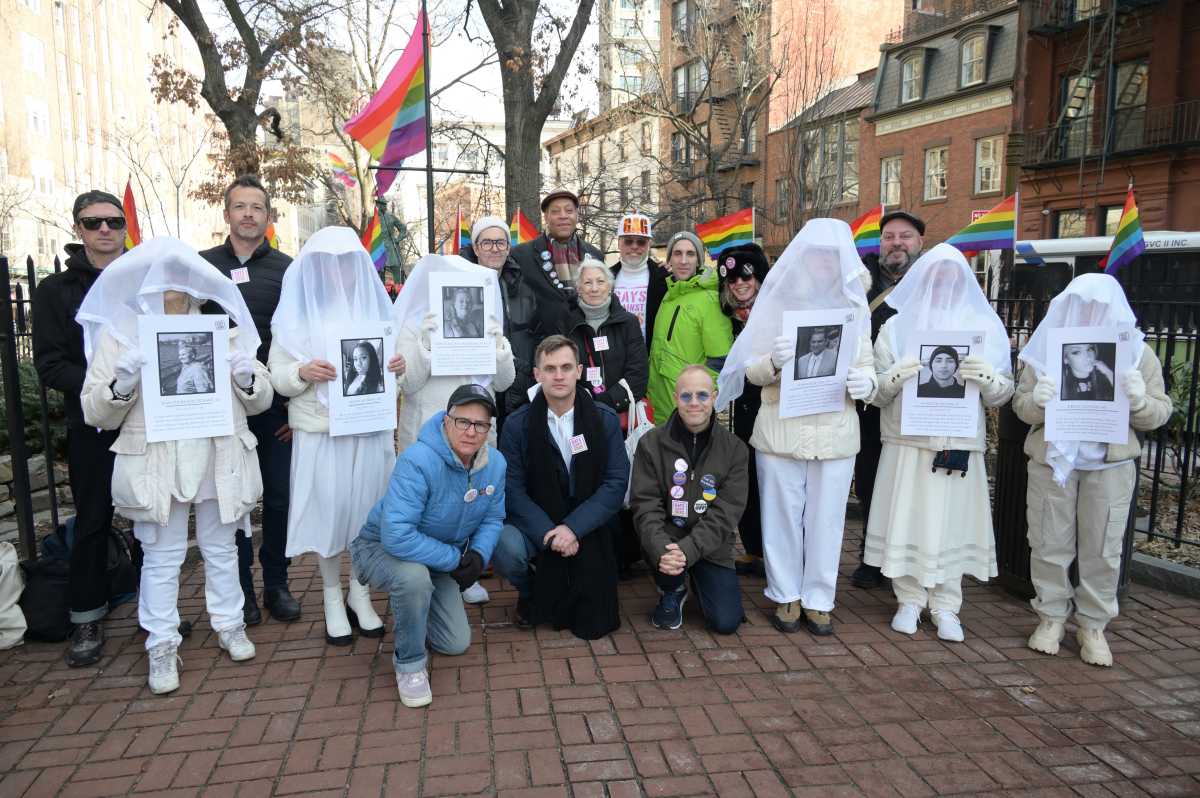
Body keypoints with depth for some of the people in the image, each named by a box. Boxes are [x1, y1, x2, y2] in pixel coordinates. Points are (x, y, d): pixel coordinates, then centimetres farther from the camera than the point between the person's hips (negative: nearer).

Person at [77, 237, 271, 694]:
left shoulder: (221, 331, 9)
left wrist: (247, 378, -13)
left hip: (219, 462, 2)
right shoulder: (118, 336, 4)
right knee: (161, 558, 6)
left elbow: (261, 401, 9)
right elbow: (96, 414, 0)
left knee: (221, 550, 14)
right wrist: (121, 385, -20)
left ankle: (229, 625, 29)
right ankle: (162, 646, 18)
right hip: (155, 466, -1)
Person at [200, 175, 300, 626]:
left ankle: (277, 584, 20)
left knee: (280, 495, 5)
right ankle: (241, 588, 19)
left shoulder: (287, 269, 4)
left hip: (275, 402, 0)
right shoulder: (201, 266, 7)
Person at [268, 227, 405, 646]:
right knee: (328, 511, 3)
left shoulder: (374, 306, 10)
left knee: (368, 509, 6)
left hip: (371, 429, 3)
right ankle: (332, 599, 20)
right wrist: (302, 372, -21)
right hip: (320, 432, -2)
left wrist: (397, 366, -8)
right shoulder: (296, 312, 1)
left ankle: (360, 595, 23)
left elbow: (390, 361, 15)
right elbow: (276, 375, 0)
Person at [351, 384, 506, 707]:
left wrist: (478, 554, -19)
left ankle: (408, 612, 39)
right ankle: (409, 663, -13)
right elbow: (396, 537, -41)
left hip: (438, 559, 6)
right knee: (415, 577, -41)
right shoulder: (418, 461, -35)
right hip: (381, 548, -6)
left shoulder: (496, 464, -13)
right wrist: (454, 559, -31)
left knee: (456, 644, 7)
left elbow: (493, 518, 1)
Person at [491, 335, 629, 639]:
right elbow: (512, 488, -8)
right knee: (504, 547, -30)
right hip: (535, 524, 1)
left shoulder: (605, 419, -2)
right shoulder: (517, 425, -3)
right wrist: (547, 532, -21)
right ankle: (530, 593, 5)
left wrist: (572, 528, -19)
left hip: (587, 526, -1)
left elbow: (616, 482, -7)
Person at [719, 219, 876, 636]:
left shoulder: (853, 309, 10)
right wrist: (773, 363, -21)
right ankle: (786, 596, 21)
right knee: (782, 516, 5)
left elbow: (867, 364, 12)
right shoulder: (777, 302, 2)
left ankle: (818, 599, 20)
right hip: (781, 430, -2)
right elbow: (751, 371, 1)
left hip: (835, 432, 2)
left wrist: (865, 382, -12)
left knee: (826, 518, 5)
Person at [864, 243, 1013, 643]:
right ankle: (910, 600, 16)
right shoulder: (896, 326, 5)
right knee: (907, 520, 1)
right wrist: (895, 377, -16)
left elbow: (1003, 394, 7)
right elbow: (875, 393, 4)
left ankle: (945, 606, 16)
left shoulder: (985, 327, 8)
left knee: (952, 524, 2)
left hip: (960, 445, 1)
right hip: (907, 443, 0)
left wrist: (988, 379, -15)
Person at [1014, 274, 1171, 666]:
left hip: (1110, 464, 0)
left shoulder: (1138, 352, 3)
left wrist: (1140, 401, -19)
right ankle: (1051, 617, 22)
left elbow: (1159, 414, 3)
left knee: (1102, 549, 6)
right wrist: (1037, 401, -21)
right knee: (1050, 544, 7)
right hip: (1052, 460, 0)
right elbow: (1021, 406, 2)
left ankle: (1093, 625, 20)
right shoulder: (1046, 347, 2)